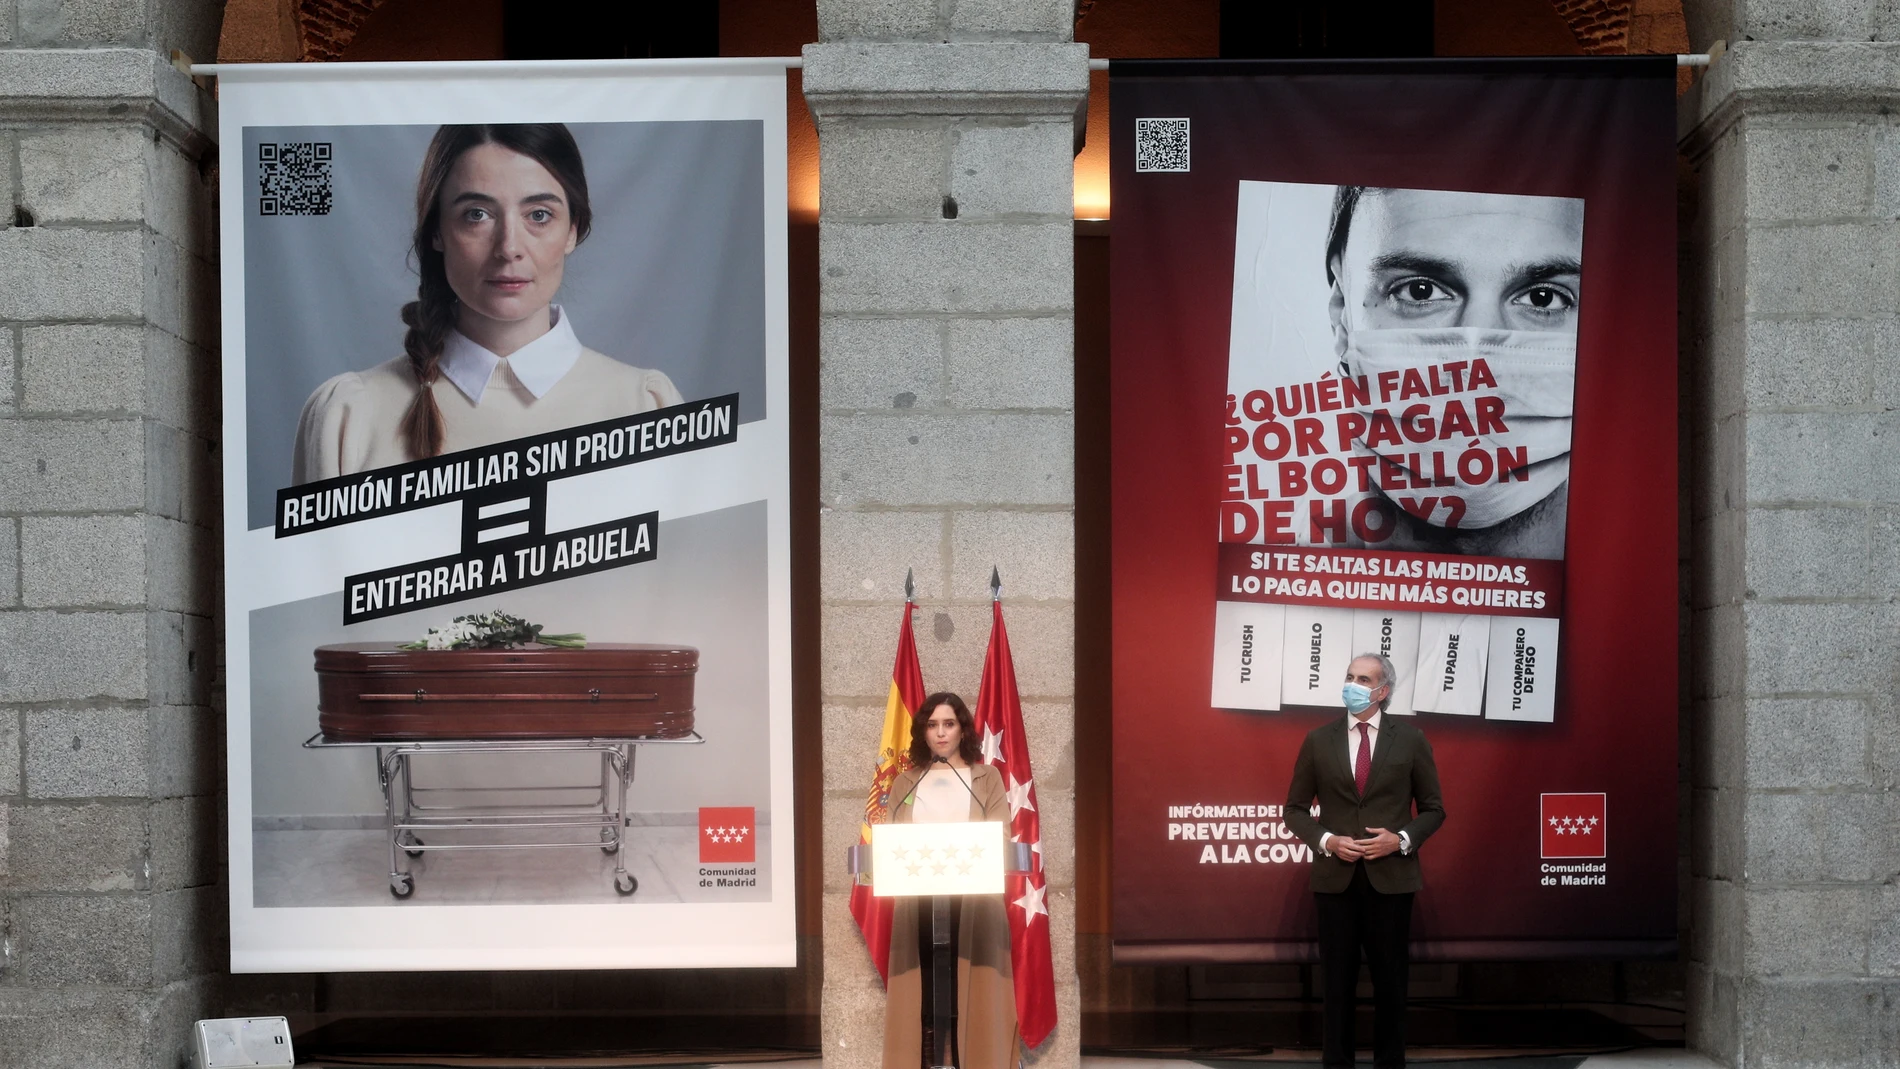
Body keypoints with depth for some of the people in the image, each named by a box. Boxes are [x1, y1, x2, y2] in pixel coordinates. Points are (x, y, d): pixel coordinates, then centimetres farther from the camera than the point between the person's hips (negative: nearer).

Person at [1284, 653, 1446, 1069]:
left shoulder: (1410, 739, 1)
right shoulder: (1318, 740, 3)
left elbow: (1433, 809, 5)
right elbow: (1295, 809, 7)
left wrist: (1402, 839, -12)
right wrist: (1326, 840, -10)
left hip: (1391, 876, -1)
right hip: (1335, 877, 1)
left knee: (1390, 978, 6)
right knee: (1338, 978, 6)